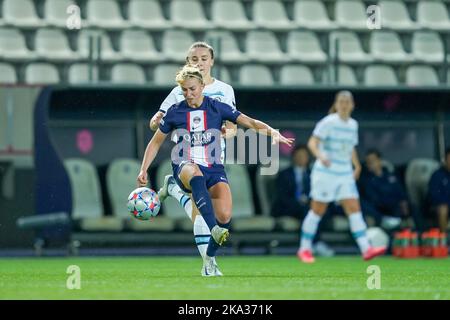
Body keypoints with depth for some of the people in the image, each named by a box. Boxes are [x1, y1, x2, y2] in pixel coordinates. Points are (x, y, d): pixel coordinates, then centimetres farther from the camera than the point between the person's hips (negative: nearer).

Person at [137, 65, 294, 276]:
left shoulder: (217, 108, 4)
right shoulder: (175, 112, 6)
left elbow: (250, 122, 0)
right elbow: (156, 142, 17)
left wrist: (273, 133, -17)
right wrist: (143, 170, 9)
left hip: (214, 169, 1)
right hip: (184, 168, -1)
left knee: (225, 216, -21)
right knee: (195, 173, -42)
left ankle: (209, 259, 6)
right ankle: (213, 228, -57)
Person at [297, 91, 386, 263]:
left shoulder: (353, 125, 10)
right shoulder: (328, 122, -10)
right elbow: (312, 142, -19)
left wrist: (357, 166, 27)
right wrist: (320, 155, -36)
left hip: (345, 174, 6)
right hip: (325, 173, -5)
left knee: (354, 209, -6)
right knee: (318, 210, 0)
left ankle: (366, 249, -14)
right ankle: (304, 249, 13)